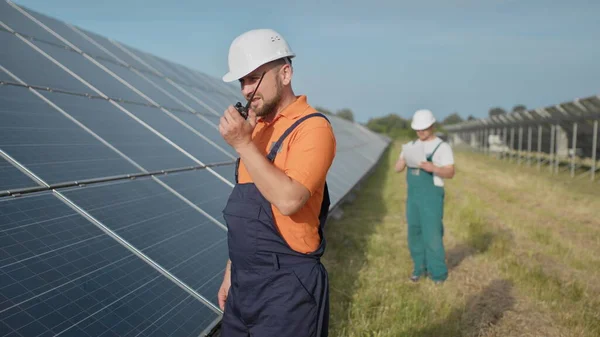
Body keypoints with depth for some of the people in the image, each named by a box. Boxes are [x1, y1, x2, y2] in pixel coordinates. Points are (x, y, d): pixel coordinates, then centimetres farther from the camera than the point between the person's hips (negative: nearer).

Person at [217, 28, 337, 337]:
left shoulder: (312, 127, -14)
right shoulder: (256, 127, 9)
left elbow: (288, 200, -26)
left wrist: (243, 145, -23)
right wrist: (231, 272, 15)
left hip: (286, 287, -7)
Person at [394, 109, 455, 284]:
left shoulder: (442, 147, -7)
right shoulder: (412, 145, 11)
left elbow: (450, 173, -16)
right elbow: (398, 168, 4)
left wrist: (432, 168, -35)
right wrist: (404, 158, -18)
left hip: (432, 196, -6)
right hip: (413, 195, 6)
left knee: (432, 235, -6)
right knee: (415, 233, 9)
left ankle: (438, 273, 7)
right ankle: (420, 267, 22)